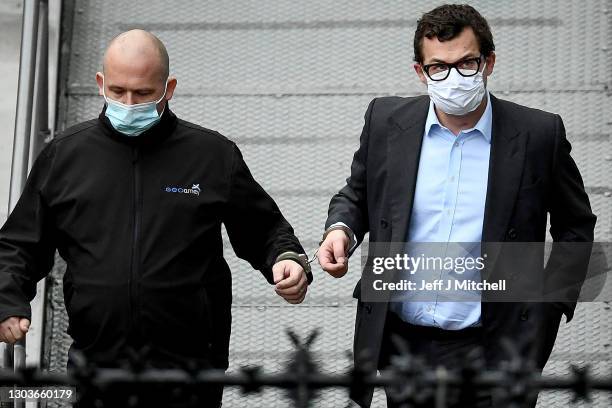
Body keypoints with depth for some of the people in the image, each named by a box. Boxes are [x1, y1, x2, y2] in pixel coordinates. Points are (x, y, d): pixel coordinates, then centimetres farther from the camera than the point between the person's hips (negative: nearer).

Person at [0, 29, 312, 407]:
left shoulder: (214, 154, 4)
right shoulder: (64, 155, 8)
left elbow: (265, 230, 13)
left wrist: (288, 259, -7)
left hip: (190, 366, -1)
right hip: (96, 364, 1)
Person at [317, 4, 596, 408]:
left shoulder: (538, 134, -5)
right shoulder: (387, 121, 0)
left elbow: (575, 226, 8)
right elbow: (356, 197, 15)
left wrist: (550, 304, -1)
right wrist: (341, 230, -6)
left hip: (490, 351, -2)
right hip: (402, 344, 2)